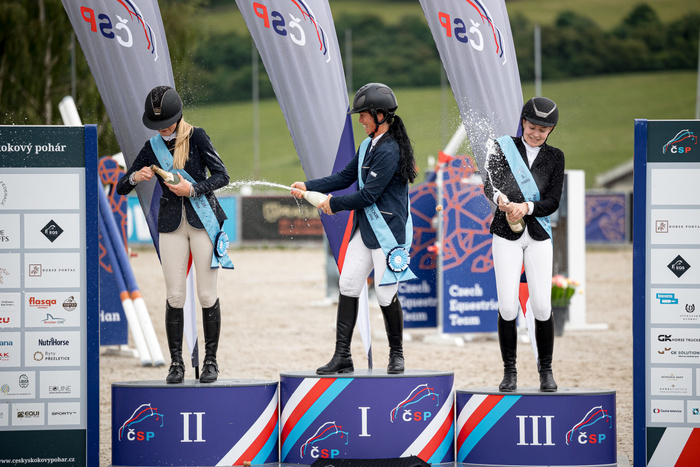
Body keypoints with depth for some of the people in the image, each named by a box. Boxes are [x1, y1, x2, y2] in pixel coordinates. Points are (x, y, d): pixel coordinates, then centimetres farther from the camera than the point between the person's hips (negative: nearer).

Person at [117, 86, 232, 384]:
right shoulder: (152, 147, 6)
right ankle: (176, 362, 3)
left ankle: (210, 360, 6)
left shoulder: (196, 137, -3)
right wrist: (135, 177, -12)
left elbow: (221, 176, -4)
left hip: (203, 220, -2)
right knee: (174, 296, -2)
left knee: (207, 295, -2)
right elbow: (121, 188, 9)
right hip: (171, 224, 2)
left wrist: (193, 189, -17)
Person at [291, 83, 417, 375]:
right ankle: (342, 357, 4)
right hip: (365, 229, 9)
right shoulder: (368, 146, 11)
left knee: (386, 294, -4)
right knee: (347, 285, 2)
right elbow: (346, 177, 18)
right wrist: (308, 187, 13)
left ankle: (396, 355, 15)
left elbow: (369, 195, -20)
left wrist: (333, 204, -9)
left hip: (388, 231, -9)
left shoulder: (389, 151, -19)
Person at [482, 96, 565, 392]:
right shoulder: (503, 147, 3)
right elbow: (489, 183, -10)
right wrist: (500, 198, -33)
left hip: (538, 235, 1)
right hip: (506, 235, -1)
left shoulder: (554, 157, 7)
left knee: (542, 306, -7)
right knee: (507, 306, -9)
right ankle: (509, 371, 3)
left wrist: (526, 207, -21)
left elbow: (553, 201, -3)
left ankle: (546, 370, 8)